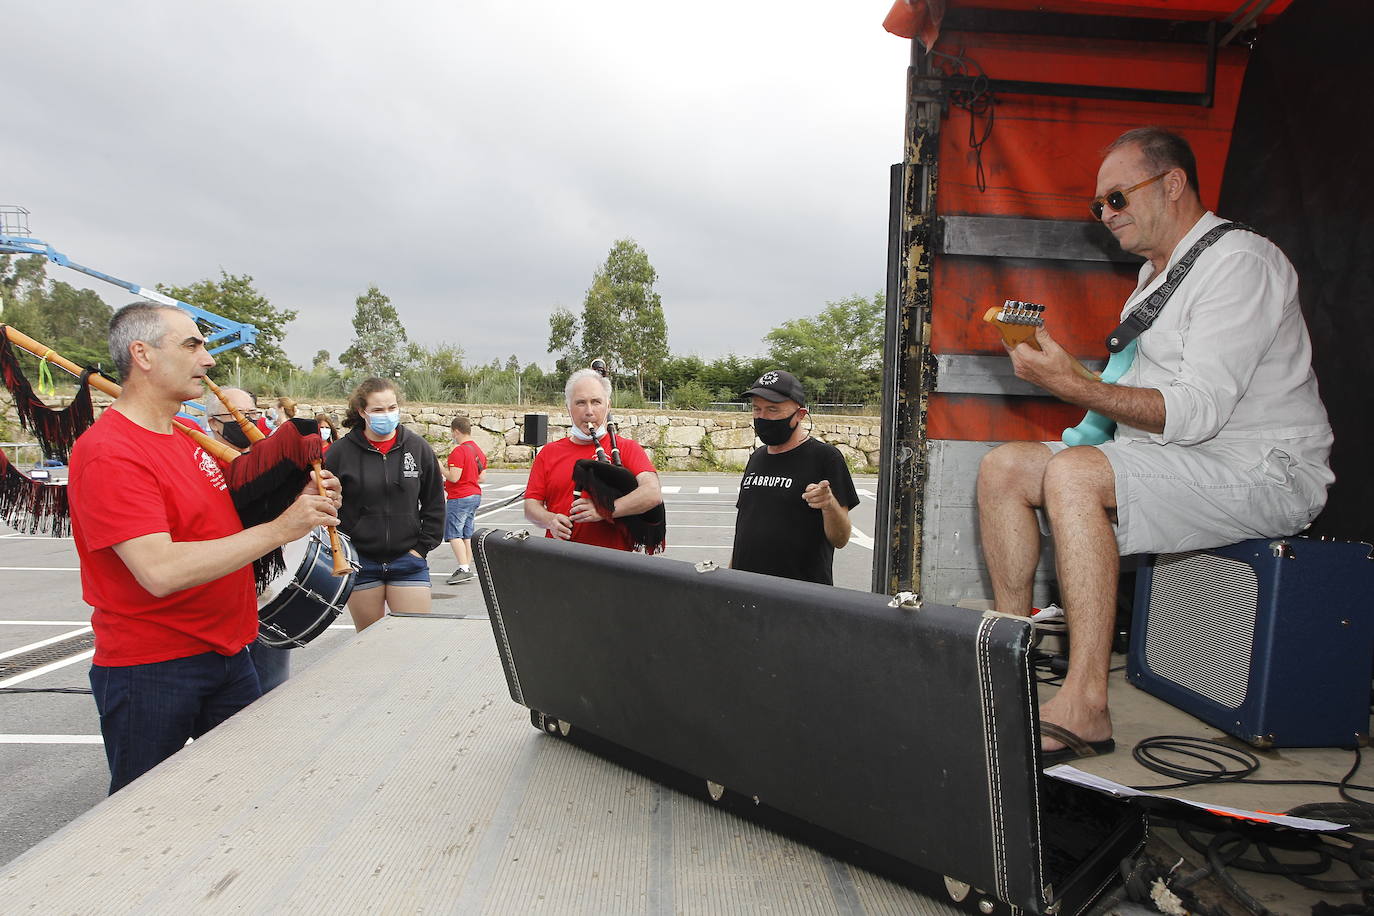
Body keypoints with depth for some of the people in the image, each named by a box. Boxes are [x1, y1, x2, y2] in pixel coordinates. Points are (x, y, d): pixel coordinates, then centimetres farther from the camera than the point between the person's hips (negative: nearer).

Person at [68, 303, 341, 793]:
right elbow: (160, 571, -29)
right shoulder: (108, 453, -19)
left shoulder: (191, 436, 7)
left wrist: (302, 501, -2)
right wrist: (279, 528, -26)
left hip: (228, 654, 7)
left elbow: (228, 520, 18)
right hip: (148, 669, -7)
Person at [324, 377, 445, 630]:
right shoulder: (341, 452, -4)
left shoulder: (418, 448, 1)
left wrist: (421, 548, 1)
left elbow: (435, 505, 7)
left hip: (407, 560, 1)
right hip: (359, 562, 0)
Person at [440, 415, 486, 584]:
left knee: (453, 534, -7)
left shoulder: (458, 451, -15)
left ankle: (463, 569, -14)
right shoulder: (478, 450, 12)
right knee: (467, 535, 12)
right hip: (475, 495, 9)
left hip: (460, 498, -9)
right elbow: (482, 478, 14)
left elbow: (454, 477, -21)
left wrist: (441, 468, -4)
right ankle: (468, 569, 14)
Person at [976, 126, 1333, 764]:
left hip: (1263, 472, -9)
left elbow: (1197, 412, -23)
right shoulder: (1155, 273, 18)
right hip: (1171, 463, 9)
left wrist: (1073, 386, -29)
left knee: (1073, 474, -33)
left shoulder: (1241, 262, -12)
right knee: (1003, 468, -4)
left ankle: (1085, 704, -31)